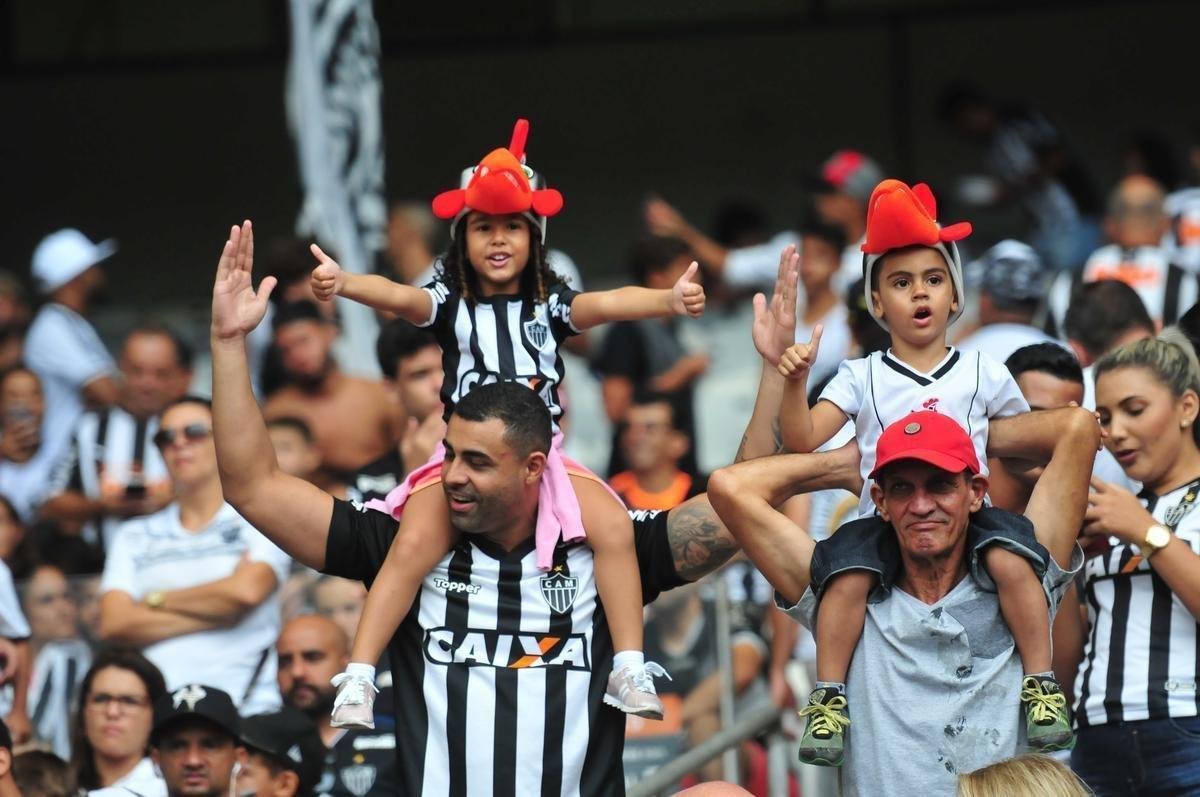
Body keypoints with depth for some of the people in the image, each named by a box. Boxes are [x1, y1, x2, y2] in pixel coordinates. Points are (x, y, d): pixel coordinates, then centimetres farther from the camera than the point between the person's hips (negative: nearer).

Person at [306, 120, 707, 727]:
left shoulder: (551, 307, 8)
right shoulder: (451, 306, 4)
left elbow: (607, 305, -10)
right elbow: (398, 296, -15)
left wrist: (669, 300, -30)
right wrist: (342, 284, -37)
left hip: (544, 456, 2)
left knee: (613, 526, -22)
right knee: (413, 546, -25)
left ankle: (630, 670, -16)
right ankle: (357, 678, -23)